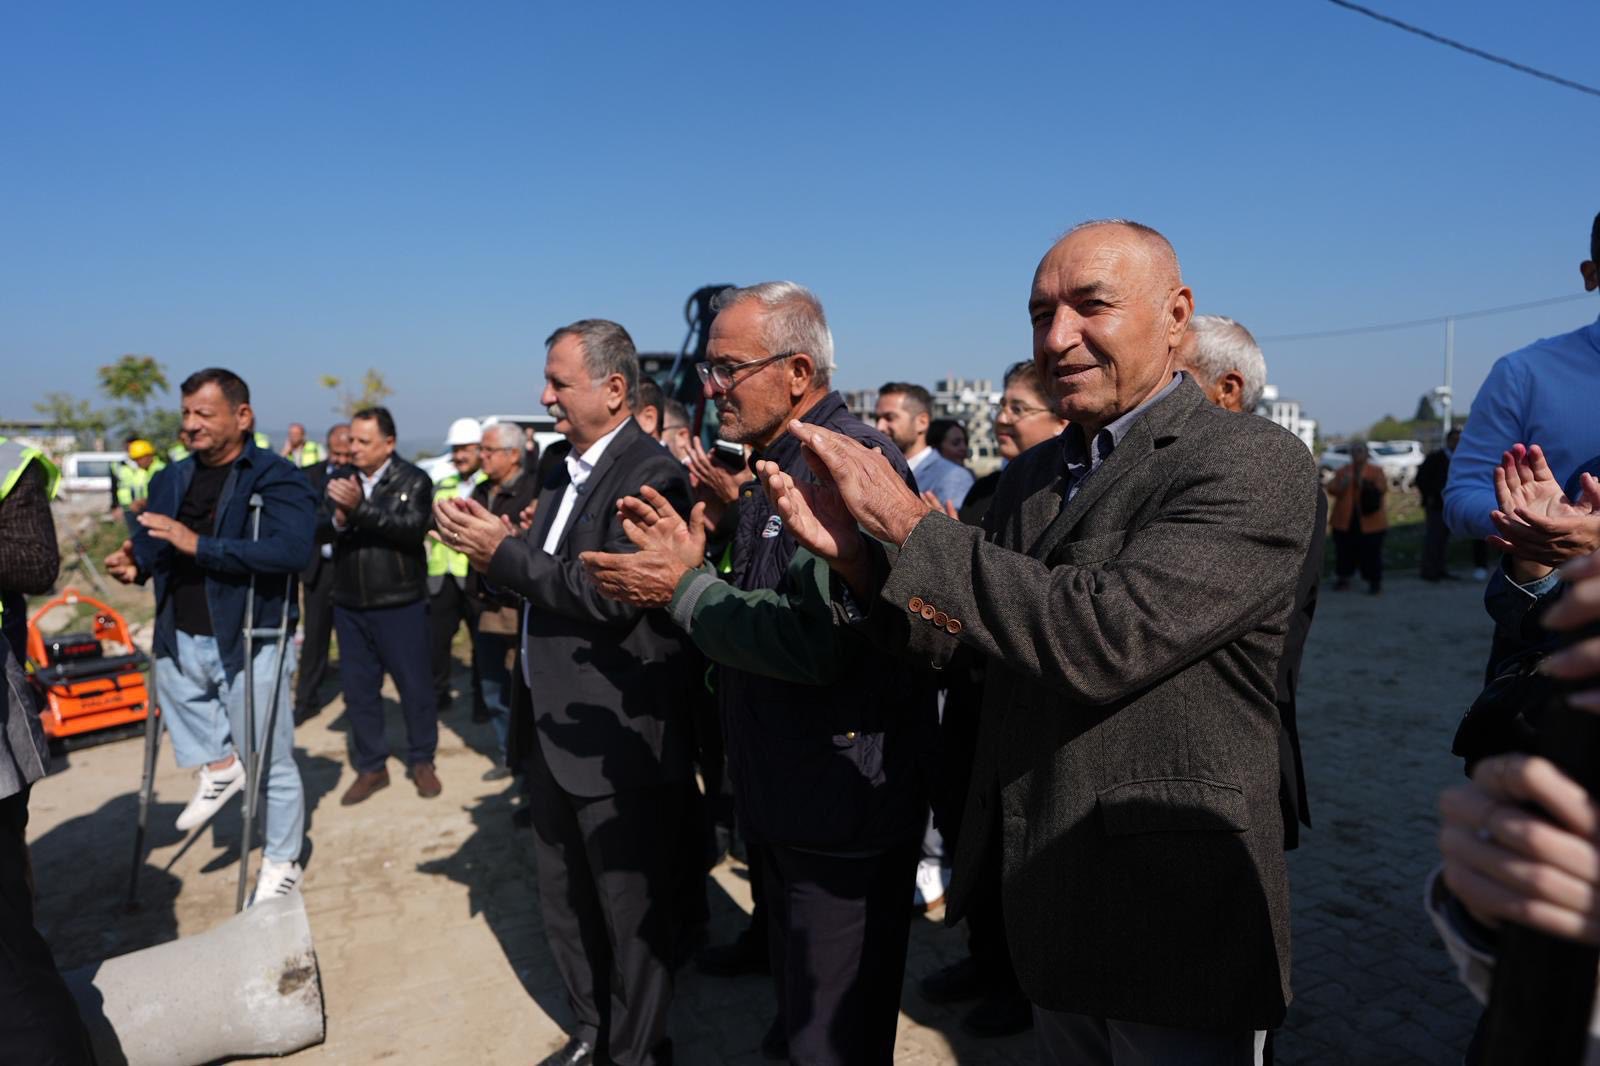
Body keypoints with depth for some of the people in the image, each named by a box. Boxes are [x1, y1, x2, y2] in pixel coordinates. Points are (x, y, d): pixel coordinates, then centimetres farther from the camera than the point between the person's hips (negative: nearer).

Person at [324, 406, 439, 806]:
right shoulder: (340, 479, 7)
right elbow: (320, 529, -3)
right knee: (358, 688, 11)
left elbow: (413, 528, -22)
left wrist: (361, 507, -30)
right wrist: (338, 520, -25)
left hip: (401, 604, -4)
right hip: (350, 605, 4)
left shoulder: (413, 481, -6)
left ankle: (421, 761, 25)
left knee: (414, 685, 6)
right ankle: (371, 767, 26)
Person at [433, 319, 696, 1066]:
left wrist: (503, 553, -19)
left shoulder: (650, 474, -17)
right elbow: (545, 576, 10)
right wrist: (491, 547, -8)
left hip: (617, 741, -9)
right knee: (565, 900, 23)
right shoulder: (567, 471, 11)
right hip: (556, 731, 9)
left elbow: (608, 593, -27)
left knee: (630, 908, 10)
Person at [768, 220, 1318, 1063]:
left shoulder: (1256, 466, -18)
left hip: (1171, 920, -6)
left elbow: (1100, 638, -31)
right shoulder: (1030, 476, 5)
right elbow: (963, 637, 4)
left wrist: (907, 522, -23)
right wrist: (857, 553, -13)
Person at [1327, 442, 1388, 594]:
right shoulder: (1342, 471, 9)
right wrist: (1342, 483, -17)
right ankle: (1342, 578, 23)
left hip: (1369, 520, -3)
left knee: (1371, 552, 0)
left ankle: (1375, 581, 12)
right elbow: (1331, 489, 2)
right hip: (1345, 520, 3)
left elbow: (1382, 488, -9)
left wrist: (1365, 483, -21)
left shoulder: (1376, 471, 2)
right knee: (1344, 551, 9)